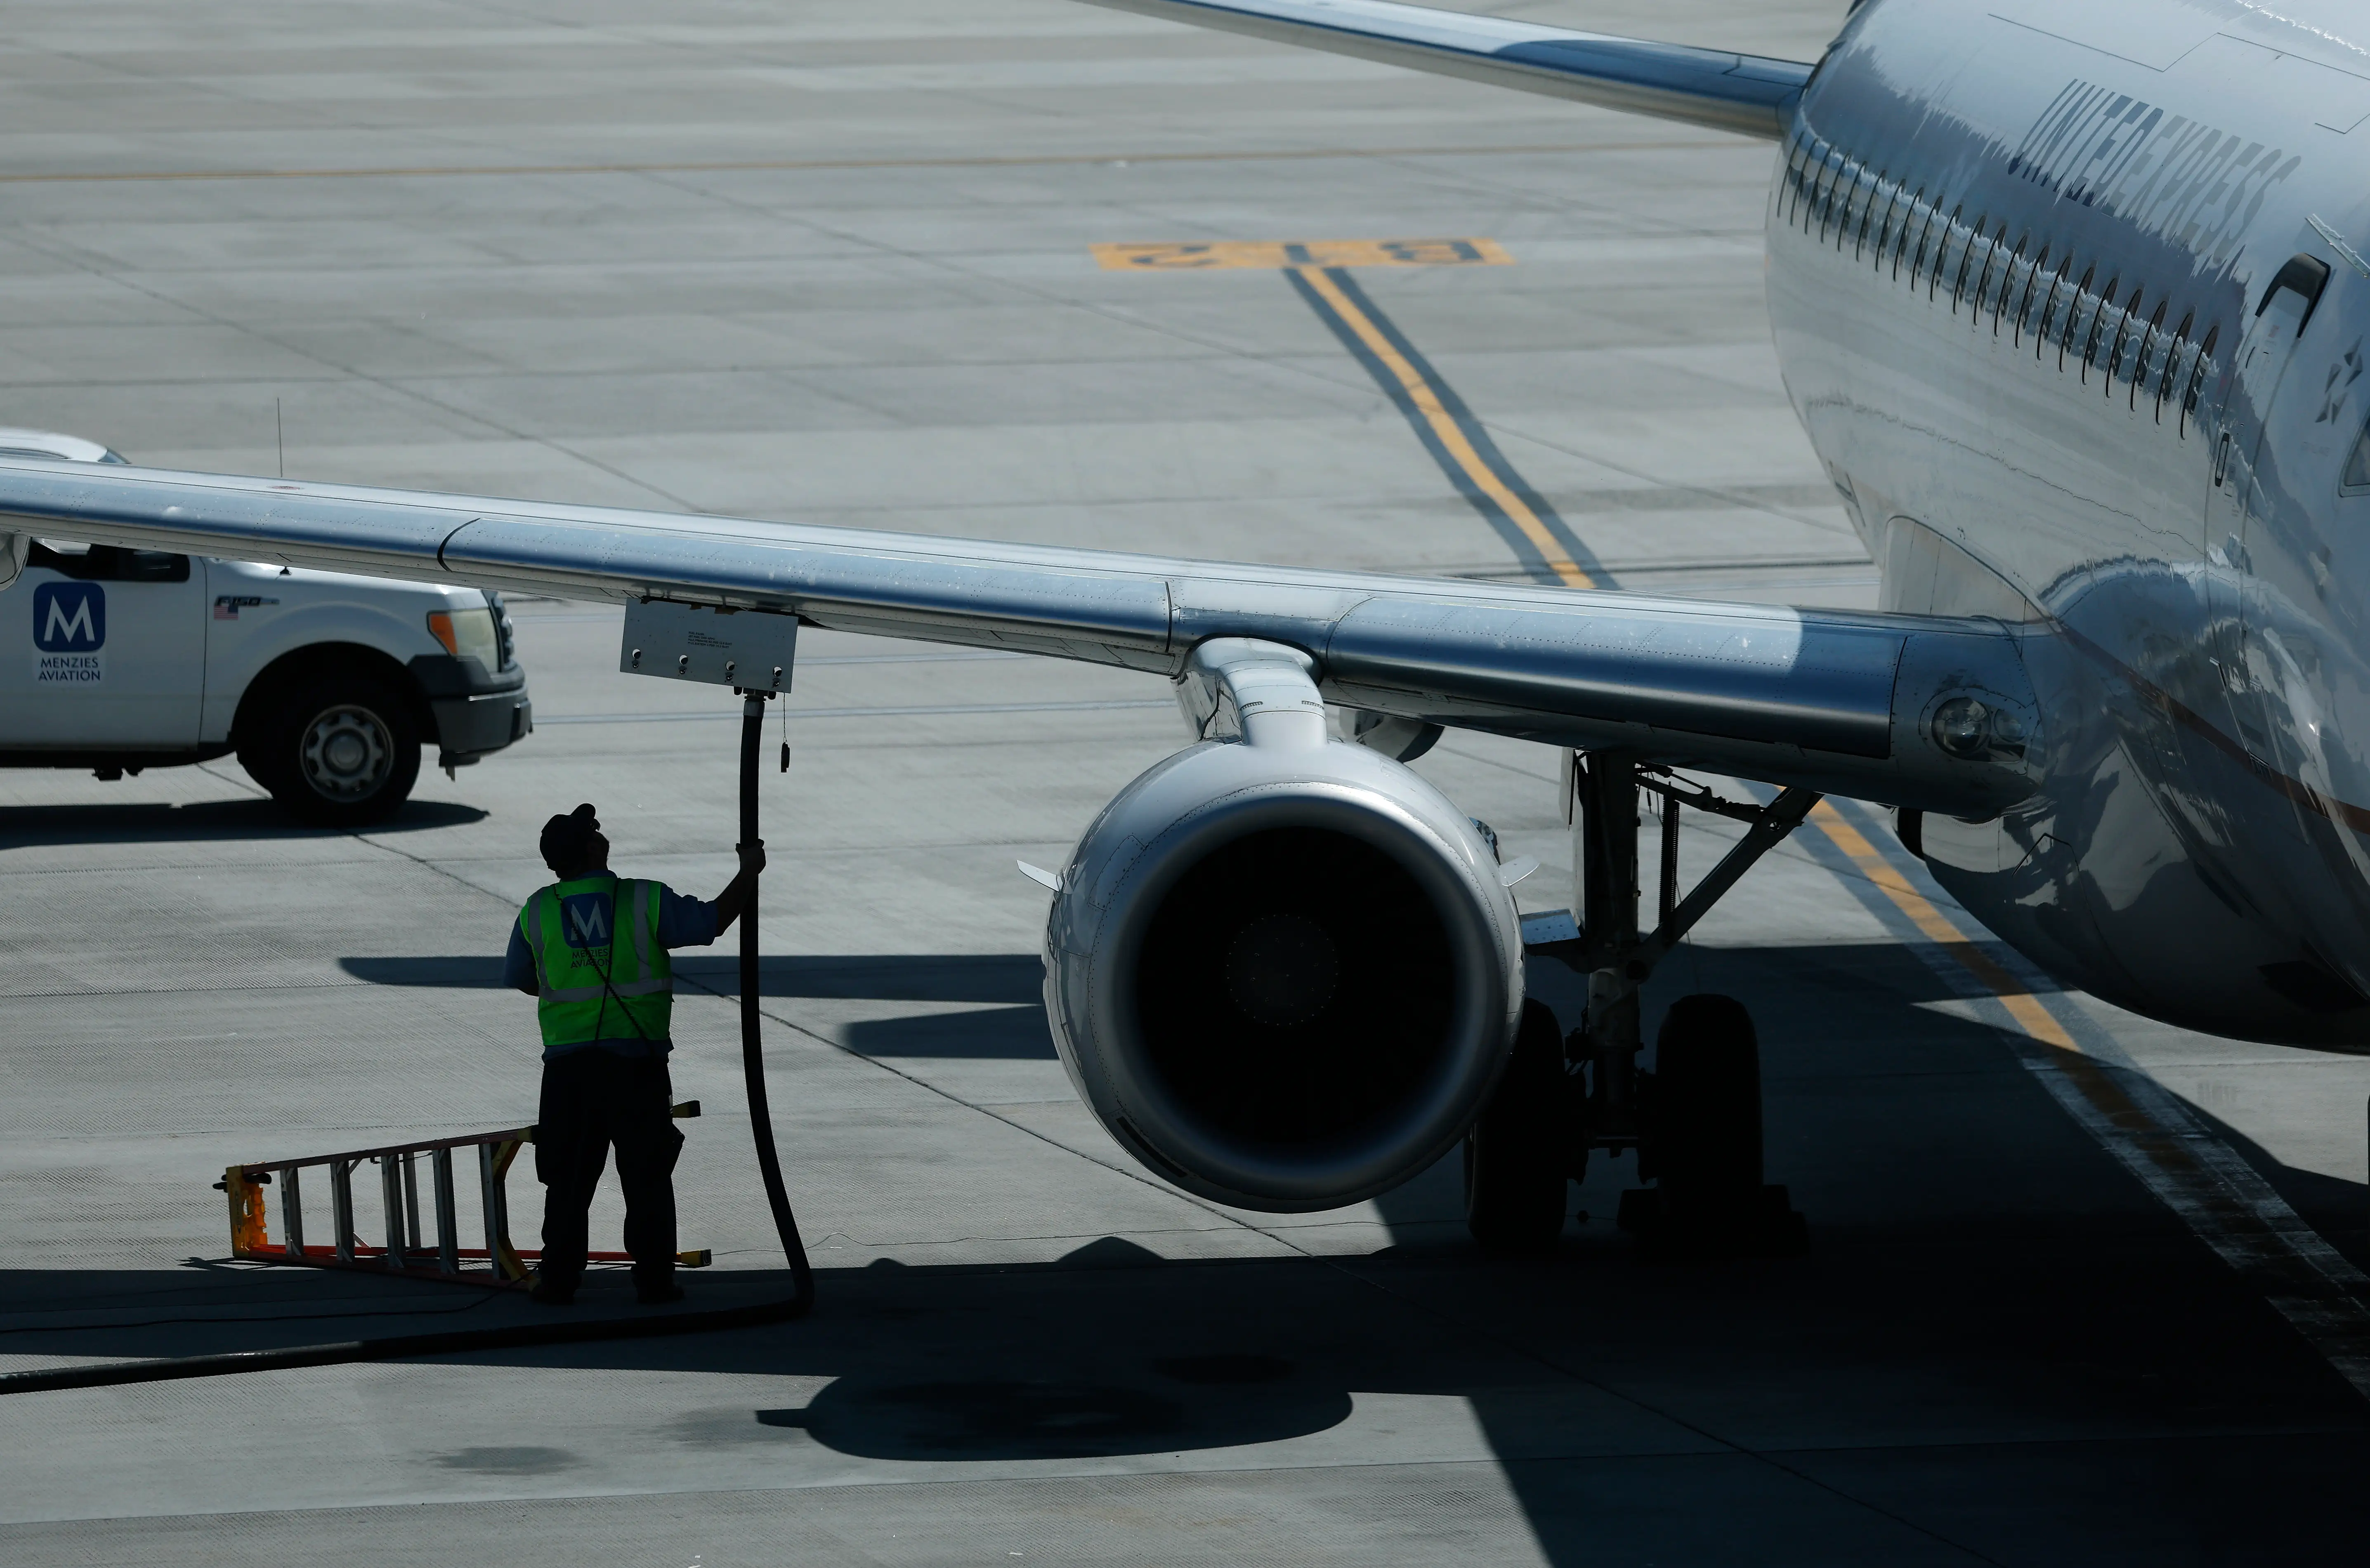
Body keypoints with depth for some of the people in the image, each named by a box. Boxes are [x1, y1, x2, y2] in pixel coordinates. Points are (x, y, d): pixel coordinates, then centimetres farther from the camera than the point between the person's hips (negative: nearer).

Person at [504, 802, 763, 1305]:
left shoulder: (538, 912, 2)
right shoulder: (645, 901, -6)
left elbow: (518, 979, 15)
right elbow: (712, 921, 0)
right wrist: (749, 873, 16)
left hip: (568, 1066, 2)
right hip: (637, 1063, -2)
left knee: (568, 1179, 10)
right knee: (647, 1178, 8)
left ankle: (558, 1279, 9)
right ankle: (654, 1279, 8)